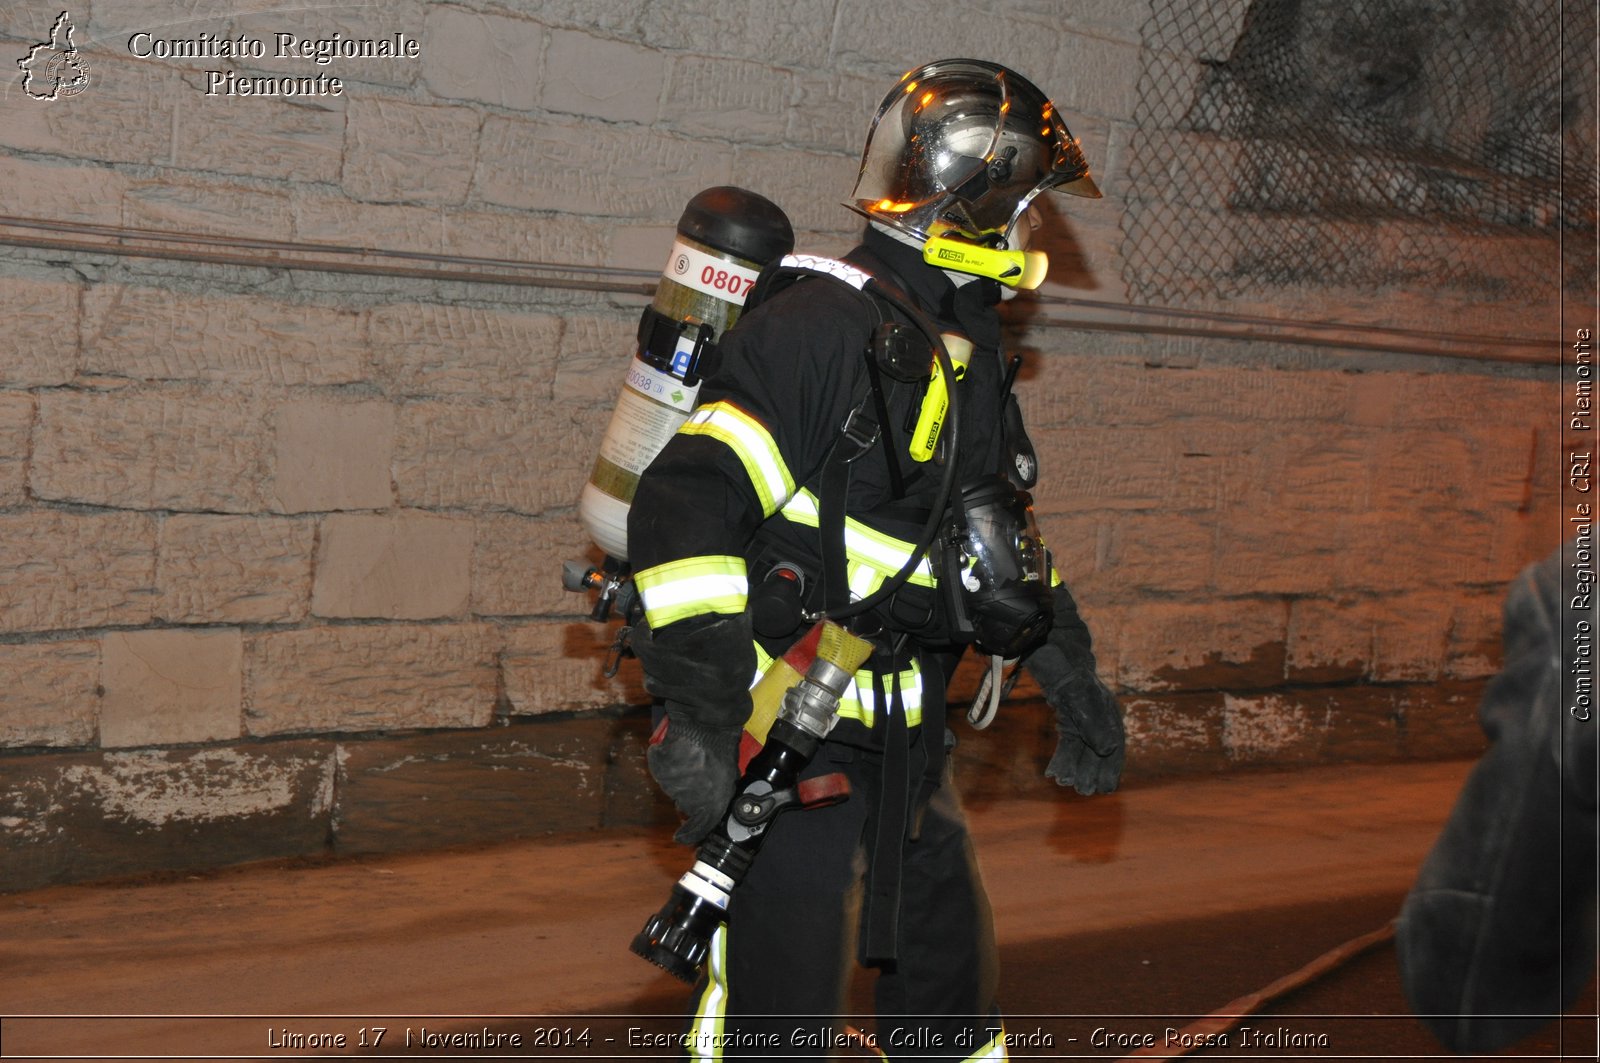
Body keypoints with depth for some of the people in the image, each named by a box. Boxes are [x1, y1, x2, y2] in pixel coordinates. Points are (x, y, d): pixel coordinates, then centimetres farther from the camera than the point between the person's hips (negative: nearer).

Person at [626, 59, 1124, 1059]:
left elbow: (1003, 530, 26)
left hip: (905, 745, 9)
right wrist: (704, 711, -30)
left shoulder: (965, 350, 14)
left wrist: (1072, 674, 22)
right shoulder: (823, 325, -17)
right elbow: (684, 507, -25)